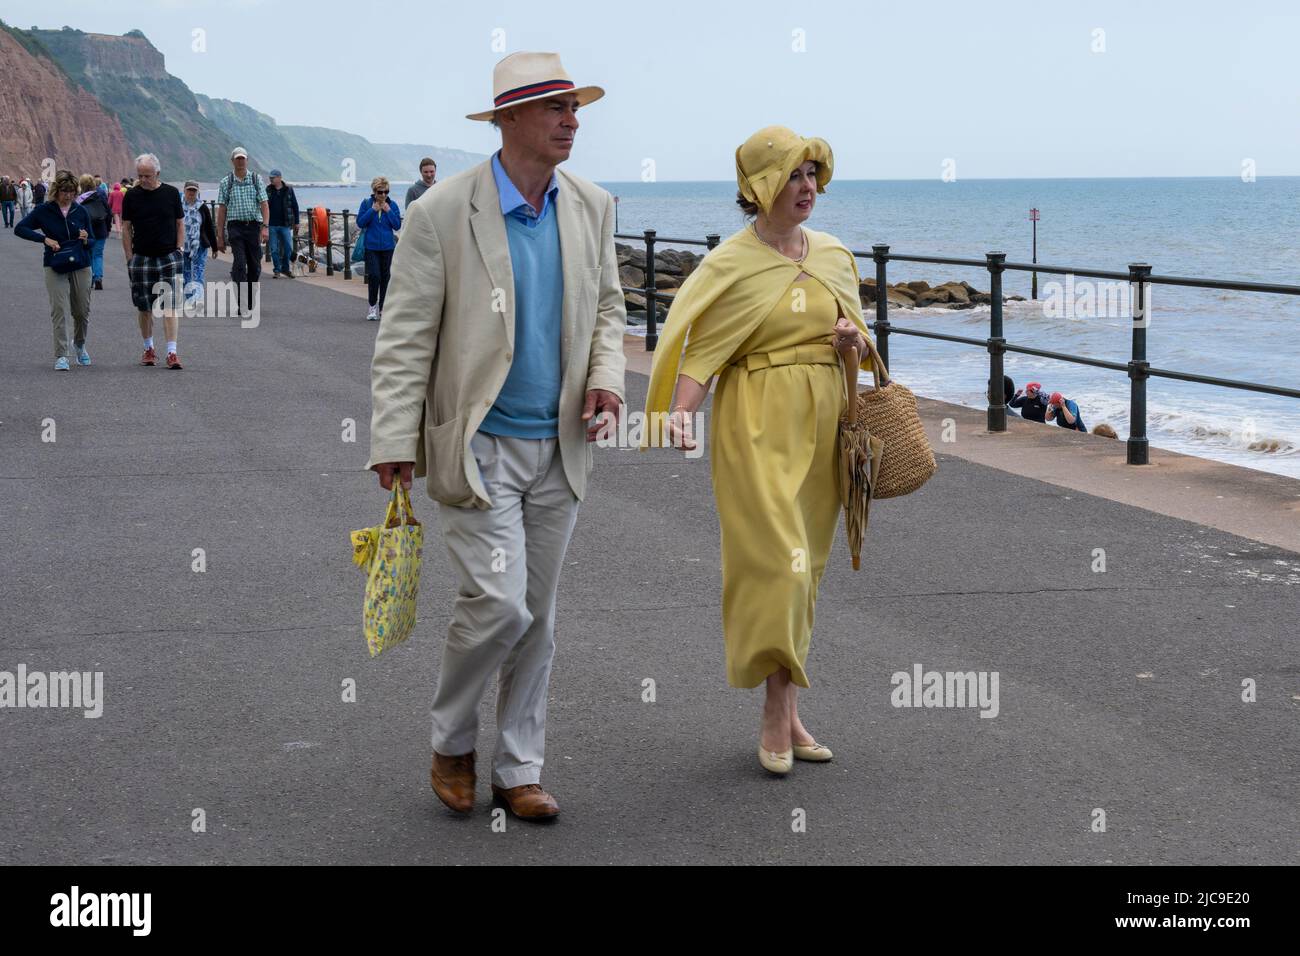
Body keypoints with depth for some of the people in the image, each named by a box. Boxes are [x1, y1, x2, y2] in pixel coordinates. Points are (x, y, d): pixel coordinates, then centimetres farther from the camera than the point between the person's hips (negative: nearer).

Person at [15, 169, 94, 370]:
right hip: (55, 267, -2)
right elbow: (19, 229, -6)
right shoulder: (44, 211, -2)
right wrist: (45, 239, -16)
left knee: (82, 311, 8)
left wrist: (85, 240, -13)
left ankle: (79, 344, 36)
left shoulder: (81, 211, 5)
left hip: (81, 266, 2)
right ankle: (61, 356, -12)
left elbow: (91, 244, 10)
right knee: (59, 311, -12)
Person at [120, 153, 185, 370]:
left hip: (169, 257, -1)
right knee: (144, 306, 8)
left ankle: (172, 352, -11)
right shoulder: (131, 196, 1)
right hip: (141, 258, 1)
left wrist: (178, 252, -1)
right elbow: (126, 228, 6)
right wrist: (129, 259, 0)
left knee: (170, 306, -9)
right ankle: (149, 349, 23)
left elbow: (180, 224, 7)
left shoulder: (171, 193, 1)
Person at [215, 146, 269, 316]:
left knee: (255, 264, 5)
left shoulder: (256, 179, 7)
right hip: (235, 227, -1)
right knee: (239, 263, -14)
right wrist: (220, 236, 3)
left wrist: (265, 227, -12)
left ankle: (251, 301, 20)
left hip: (254, 226, 1)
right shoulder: (226, 182, 6)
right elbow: (221, 210, 7)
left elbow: (264, 205, 1)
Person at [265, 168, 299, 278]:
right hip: (272, 225, 1)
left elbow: (295, 206, 6)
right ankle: (276, 270, 12)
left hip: (285, 224, -1)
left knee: (288, 248, -2)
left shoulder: (289, 190, 1)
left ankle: (285, 268, 15)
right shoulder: (268, 190, 5)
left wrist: (296, 222, 5)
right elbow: (264, 206, 10)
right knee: (274, 249, 2)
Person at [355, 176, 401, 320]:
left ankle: (382, 307, 19)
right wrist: (373, 210, -14)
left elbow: (397, 225, -3)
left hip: (387, 246, 2)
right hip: (371, 246, -2)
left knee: (385, 276, 8)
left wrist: (388, 211, -13)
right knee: (374, 275, -13)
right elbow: (360, 223, -6)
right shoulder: (366, 203, -2)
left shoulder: (392, 205, 1)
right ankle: (373, 306, 2)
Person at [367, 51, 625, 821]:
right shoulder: (442, 214, -12)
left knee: (538, 617, 10)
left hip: (559, 447, 5)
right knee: (498, 602, -12)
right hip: (478, 443, -5)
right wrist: (394, 442, -13)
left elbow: (607, 306, 15)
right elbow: (405, 339, -9)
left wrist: (606, 376, -4)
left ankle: (519, 770, 23)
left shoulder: (592, 208, 3)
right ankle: (453, 743, 14)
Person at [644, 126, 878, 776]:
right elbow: (701, 351, -11)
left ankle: (784, 713, 16)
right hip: (758, 428, -6)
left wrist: (855, 338, -3)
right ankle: (779, 713, -3)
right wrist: (680, 412, -27)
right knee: (778, 560, -14)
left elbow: (859, 351, 20)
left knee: (803, 568, 8)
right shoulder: (731, 264, -5)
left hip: (819, 427, 6)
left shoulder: (833, 256, 12)